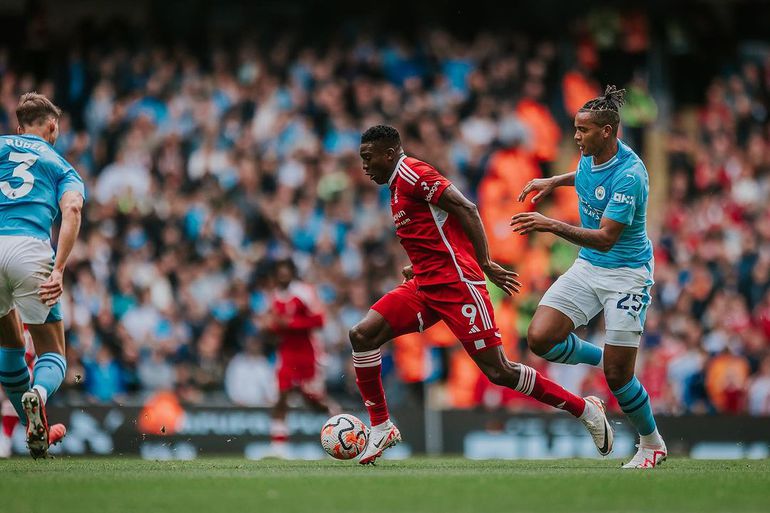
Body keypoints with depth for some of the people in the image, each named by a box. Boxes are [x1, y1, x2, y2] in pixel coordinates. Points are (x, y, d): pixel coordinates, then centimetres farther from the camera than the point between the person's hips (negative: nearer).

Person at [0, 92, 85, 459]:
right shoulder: (61, 167, 21)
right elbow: (71, 209, 0)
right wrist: (58, 270, -9)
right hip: (30, 248, -2)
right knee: (52, 354, 8)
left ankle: (35, 430, 26)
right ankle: (38, 393, -27)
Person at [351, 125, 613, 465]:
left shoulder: (412, 172, -9)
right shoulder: (398, 185, 20)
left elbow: (466, 208, -17)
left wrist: (485, 264, -19)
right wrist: (417, 268, 15)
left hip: (455, 284, -9)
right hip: (425, 285, 9)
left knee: (498, 371, -8)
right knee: (362, 335, -5)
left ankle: (586, 410, 4)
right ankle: (380, 427, 2)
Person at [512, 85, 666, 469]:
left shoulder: (629, 175, -26)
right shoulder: (590, 157, -1)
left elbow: (606, 238, -30)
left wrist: (552, 226, -38)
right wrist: (554, 182, 14)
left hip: (626, 273, -8)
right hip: (587, 266, 8)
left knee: (617, 376, -6)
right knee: (540, 338, -12)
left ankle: (651, 443, 20)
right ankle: (601, 357, 18)